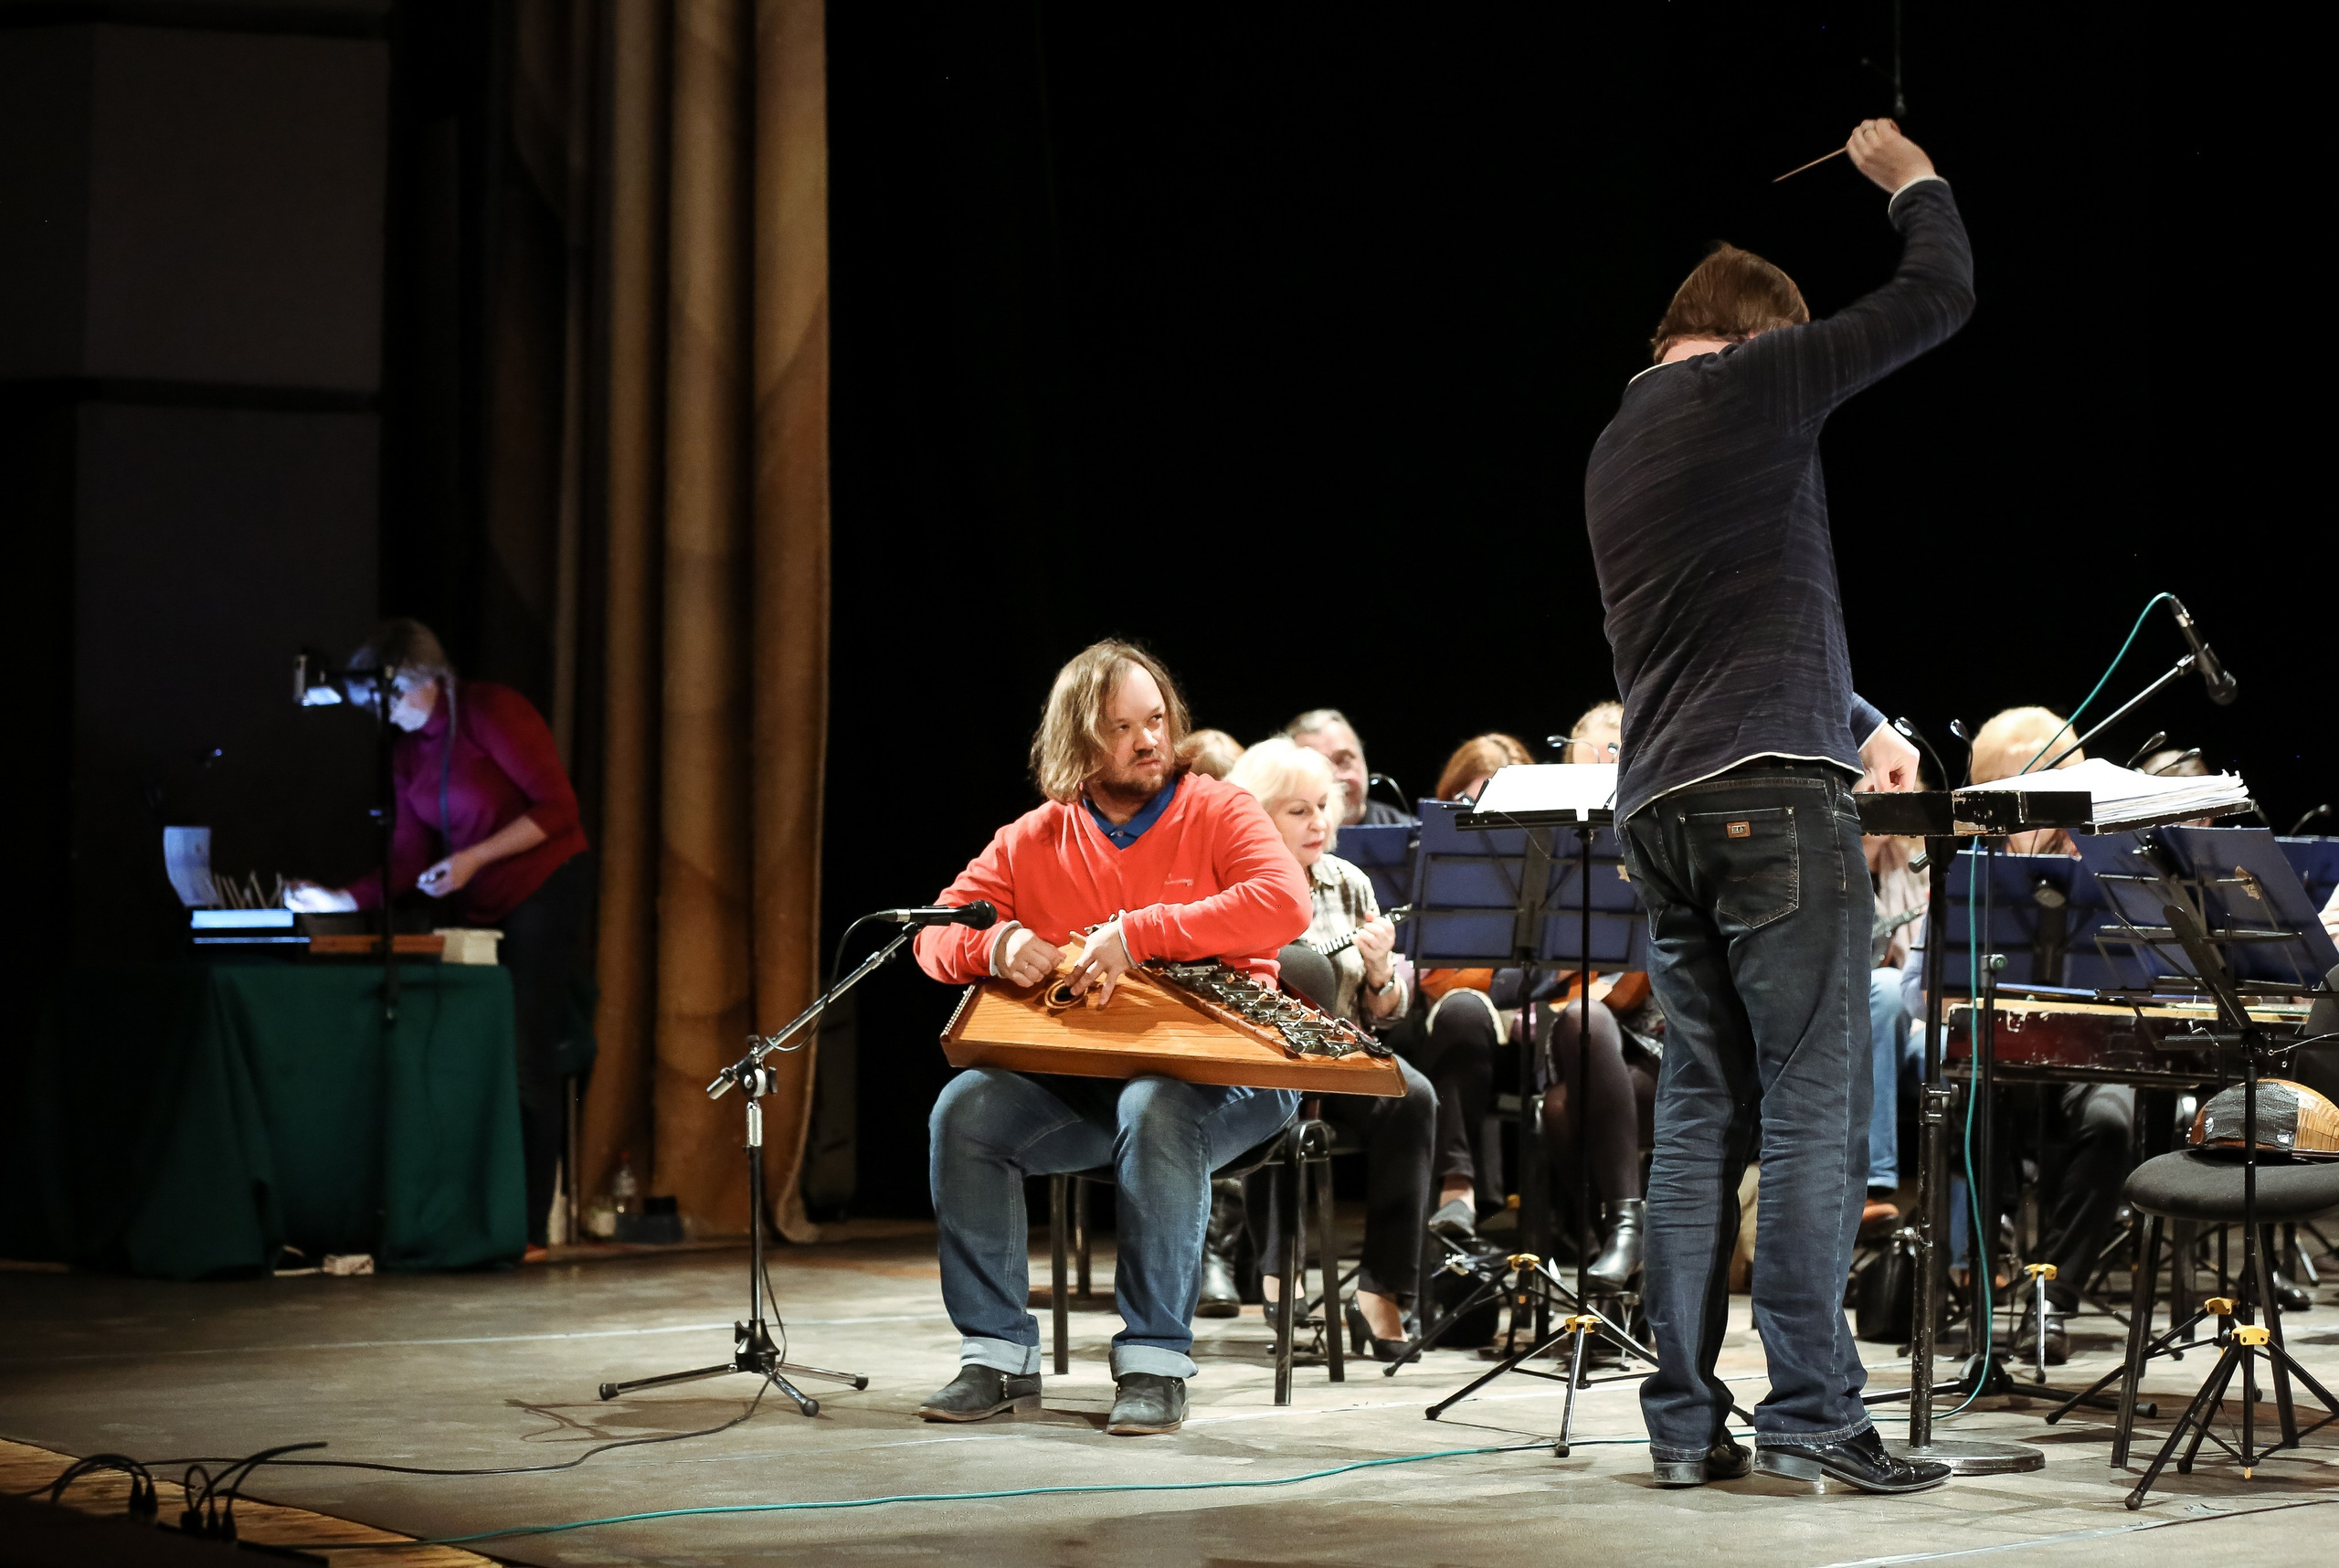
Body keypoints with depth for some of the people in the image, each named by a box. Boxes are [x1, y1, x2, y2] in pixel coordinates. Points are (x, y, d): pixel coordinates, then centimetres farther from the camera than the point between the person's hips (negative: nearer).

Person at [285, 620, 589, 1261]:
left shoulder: (493, 714, -13)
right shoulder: (408, 750, 8)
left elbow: (557, 807, -16)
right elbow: (410, 856, 5)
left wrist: (472, 859, -22)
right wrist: (343, 900, -10)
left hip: (542, 890, -7)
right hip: (476, 907, 7)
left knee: (525, 1058, -10)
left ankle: (530, 1227, -8)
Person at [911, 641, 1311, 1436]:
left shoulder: (1219, 812, -3)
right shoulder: (1032, 841, 8)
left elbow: (1286, 903, -22)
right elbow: (936, 935, 5)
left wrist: (1137, 933, -28)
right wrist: (995, 944, -21)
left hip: (1221, 1076, -4)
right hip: (1082, 1082, 4)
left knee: (1155, 1110, -37)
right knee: (965, 1112, -20)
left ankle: (1155, 1363, -30)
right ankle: (998, 1355, -13)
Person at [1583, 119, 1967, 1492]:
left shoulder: (1615, 448, 24)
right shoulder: (1747, 384, -1)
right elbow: (1940, 297, -1)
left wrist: (1861, 723, 31)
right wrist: (1912, 179, 16)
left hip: (1663, 808, 8)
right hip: (1773, 791, -8)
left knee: (1702, 1115, 8)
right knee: (1816, 1108, -7)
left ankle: (1687, 1419, 6)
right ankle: (1812, 1412, -9)